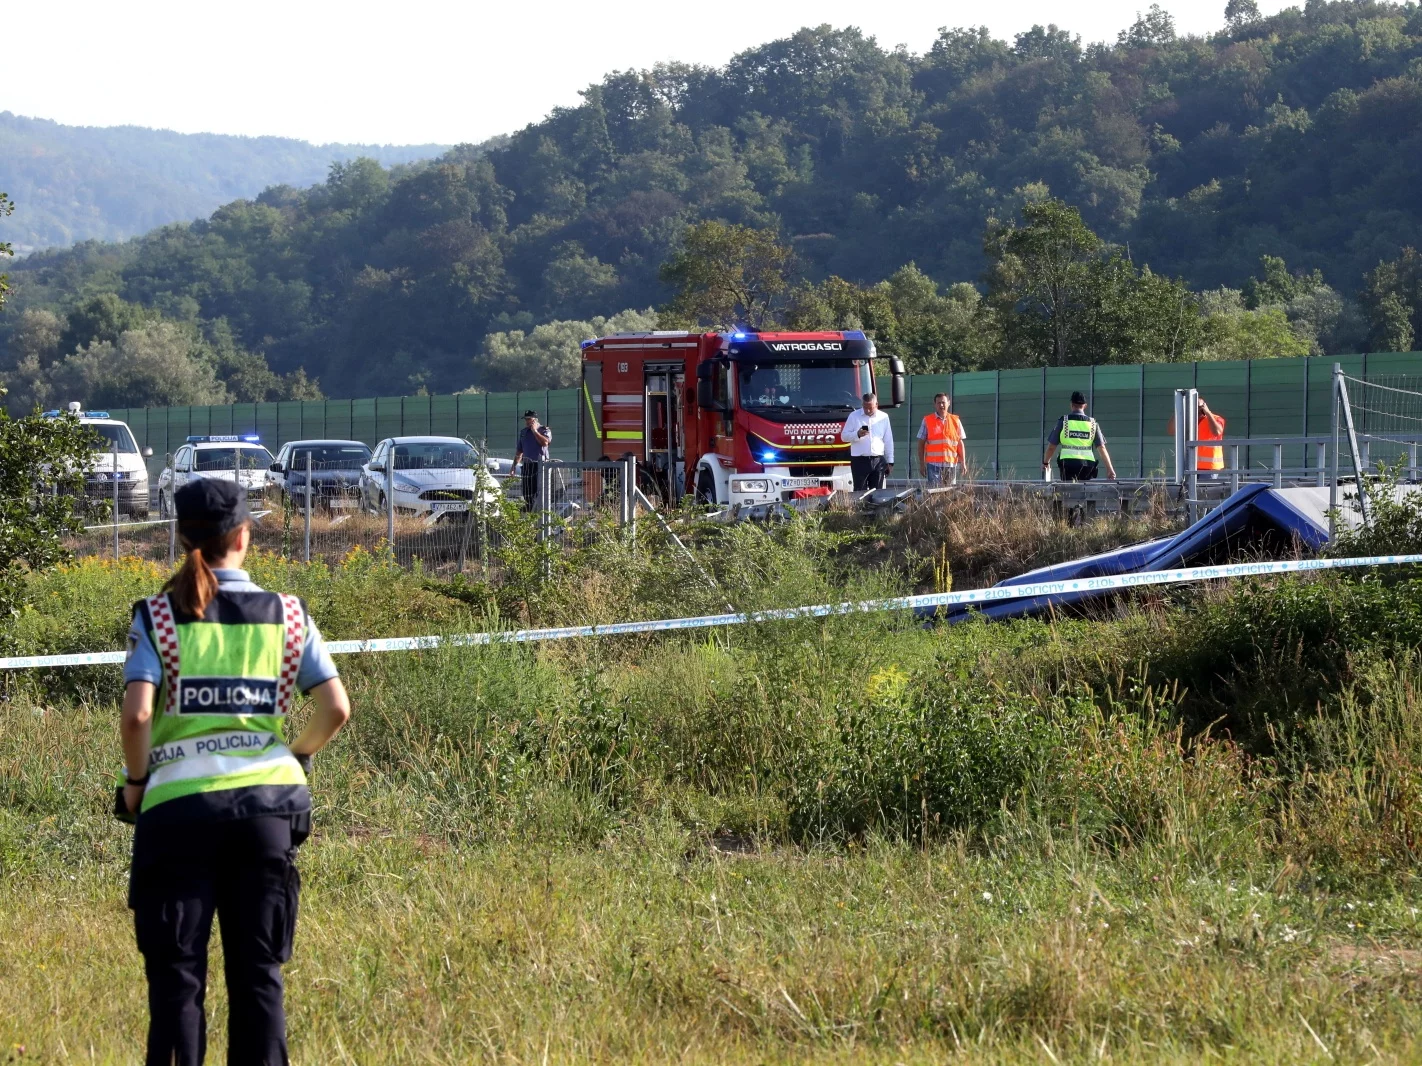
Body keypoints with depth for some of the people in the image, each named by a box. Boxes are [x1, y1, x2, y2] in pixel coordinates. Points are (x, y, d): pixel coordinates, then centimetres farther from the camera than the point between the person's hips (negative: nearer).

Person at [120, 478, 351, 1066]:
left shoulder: (157, 616, -2)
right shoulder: (287, 615, 4)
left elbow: (136, 714, -13)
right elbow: (336, 709, 0)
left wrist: (136, 781, 3)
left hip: (179, 803, -2)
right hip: (267, 801, 2)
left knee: (177, 973, 3)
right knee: (258, 971, 8)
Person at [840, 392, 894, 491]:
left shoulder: (883, 417, 11)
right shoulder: (854, 416, 6)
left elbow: (888, 441, 14)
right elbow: (844, 436, 4)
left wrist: (890, 462, 11)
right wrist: (857, 434, -16)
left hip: (878, 461, 2)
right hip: (859, 460, -2)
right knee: (859, 492, -5)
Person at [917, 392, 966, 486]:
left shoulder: (955, 421, 10)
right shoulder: (927, 421, 5)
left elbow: (960, 443, 12)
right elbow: (921, 444, 6)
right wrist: (922, 464, 1)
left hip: (951, 464, 2)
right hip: (934, 464, -2)